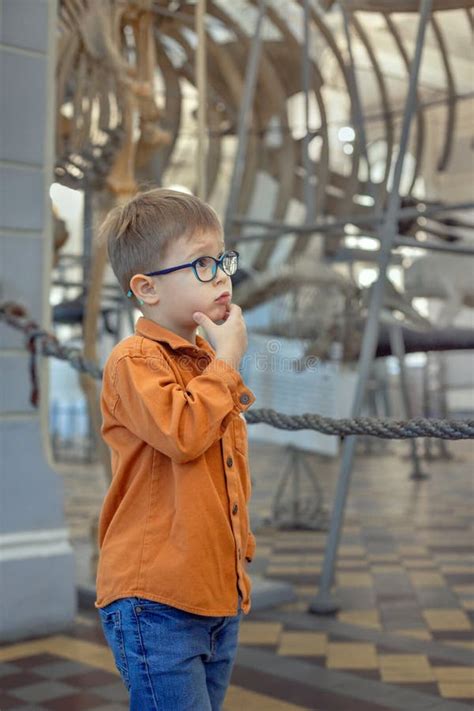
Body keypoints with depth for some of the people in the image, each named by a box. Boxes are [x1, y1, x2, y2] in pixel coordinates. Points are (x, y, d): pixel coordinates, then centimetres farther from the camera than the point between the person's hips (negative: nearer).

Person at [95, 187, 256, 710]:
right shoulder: (134, 360, -12)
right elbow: (182, 433, -28)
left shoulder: (209, 363, 15)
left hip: (219, 594, 8)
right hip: (157, 599, -8)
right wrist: (227, 361, -15)